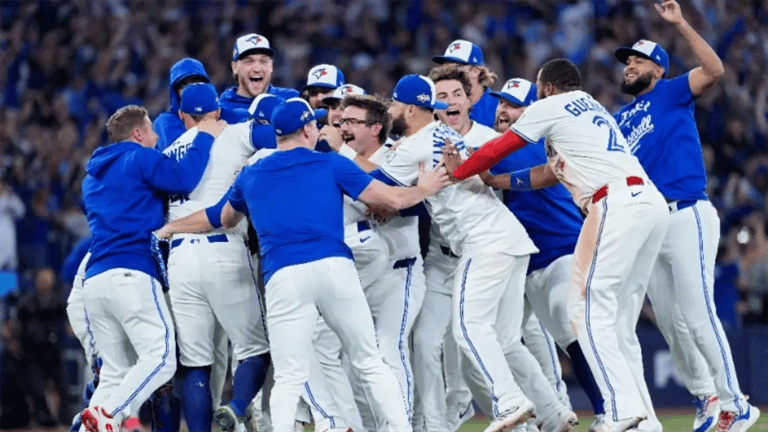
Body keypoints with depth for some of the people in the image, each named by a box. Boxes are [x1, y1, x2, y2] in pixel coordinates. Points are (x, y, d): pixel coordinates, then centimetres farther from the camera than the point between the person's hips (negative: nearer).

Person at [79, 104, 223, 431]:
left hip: (94, 281, 8)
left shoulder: (92, 176, 28)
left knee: (116, 371, 9)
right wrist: (204, 137, 2)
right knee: (161, 358, -13)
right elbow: (183, 179, -10)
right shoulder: (141, 159, 4)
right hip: (131, 275, -8)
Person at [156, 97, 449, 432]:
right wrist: (424, 189, 33)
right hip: (334, 267, -1)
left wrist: (172, 227, 60)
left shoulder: (250, 175, 21)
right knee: (370, 363, 8)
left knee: (289, 377, 3)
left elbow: (222, 218, 40)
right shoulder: (330, 164, 13)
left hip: (283, 277, 1)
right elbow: (393, 199, 11)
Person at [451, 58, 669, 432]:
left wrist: (452, 175, 24)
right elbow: (550, 174, 35)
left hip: (616, 204, -8)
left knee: (588, 312, -8)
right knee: (619, 322, 11)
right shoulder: (595, 111, 34)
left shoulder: (551, 107, 10)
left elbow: (496, 150, 11)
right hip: (652, 202, 8)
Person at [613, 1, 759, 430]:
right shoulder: (620, 119, 20)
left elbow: (714, 70, -17)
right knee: (670, 322, 8)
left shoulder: (671, 93, 1)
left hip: (686, 216, -8)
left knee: (698, 317, -12)